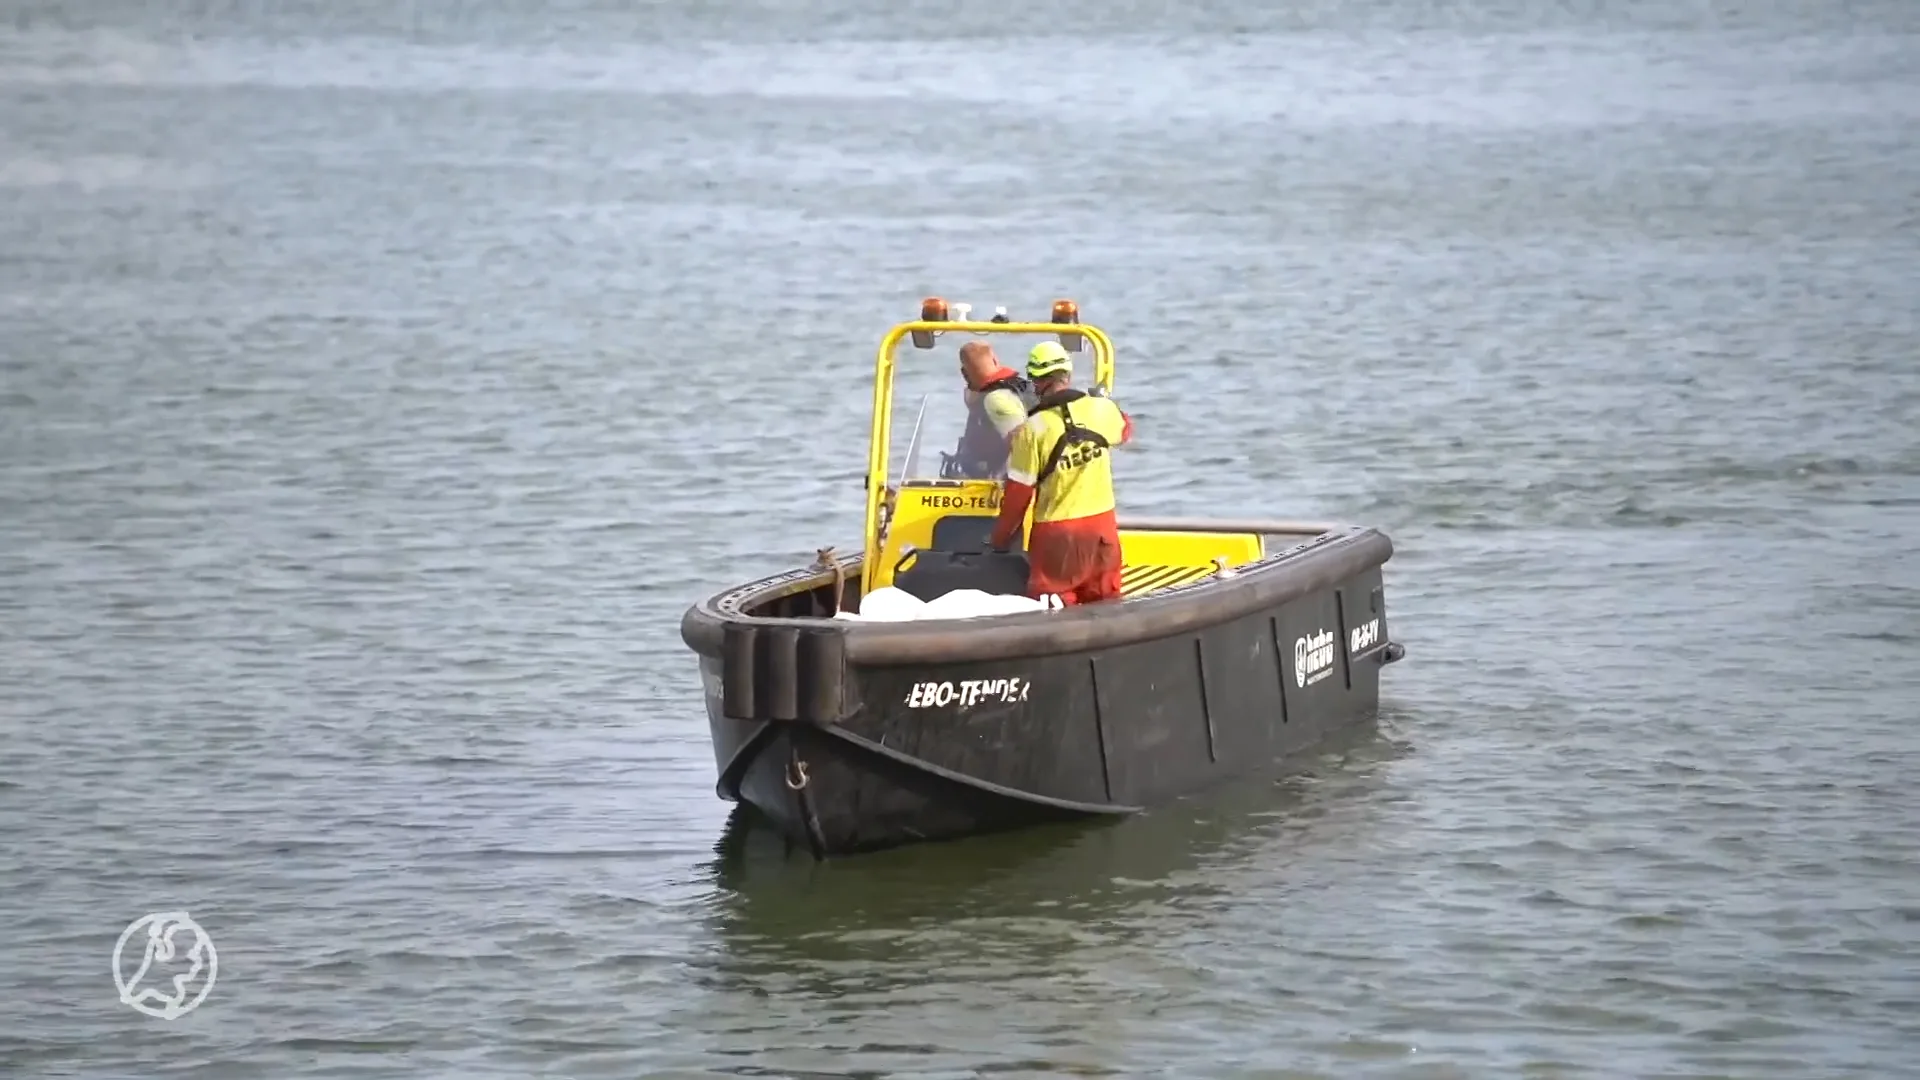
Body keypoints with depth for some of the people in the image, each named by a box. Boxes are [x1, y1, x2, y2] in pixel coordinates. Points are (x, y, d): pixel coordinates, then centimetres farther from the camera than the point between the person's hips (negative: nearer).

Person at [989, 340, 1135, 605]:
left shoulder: (1032, 429, -13)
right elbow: (1125, 429, 23)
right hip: (1101, 524, 4)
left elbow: (1018, 493, -8)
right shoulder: (1103, 409, -3)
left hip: (1055, 533, -4)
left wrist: (1000, 540, 5)